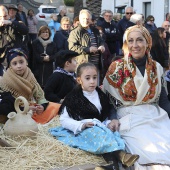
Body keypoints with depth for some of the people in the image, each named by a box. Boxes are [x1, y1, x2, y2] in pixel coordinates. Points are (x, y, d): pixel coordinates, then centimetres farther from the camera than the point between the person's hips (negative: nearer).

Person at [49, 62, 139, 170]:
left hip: (100, 128, 5)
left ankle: (114, 160, -52)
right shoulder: (73, 98, -1)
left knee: (113, 133, -28)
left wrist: (108, 124, 0)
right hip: (81, 131, -4)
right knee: (96, 132, -36)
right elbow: (64, 120, -4)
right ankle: (120, 154, -53)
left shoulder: (101, 97, 14)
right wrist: (81, 125, -19)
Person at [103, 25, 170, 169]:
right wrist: (113, 119, -17)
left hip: (157, 117, 4)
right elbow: (108, 98, -1)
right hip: (130, 120, -3)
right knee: (151, 154, -28)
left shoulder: (156, 67, 11)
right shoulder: (117, 67, 1)